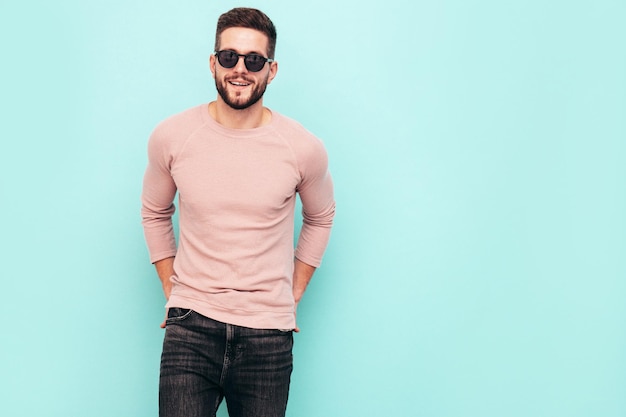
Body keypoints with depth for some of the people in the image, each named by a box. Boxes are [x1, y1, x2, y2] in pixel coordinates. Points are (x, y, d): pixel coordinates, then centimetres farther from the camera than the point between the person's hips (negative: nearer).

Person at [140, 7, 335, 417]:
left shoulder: (304, 149, -5)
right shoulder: (171, 137, -3)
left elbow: (320, 218, 13)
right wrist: (172, 291, 10)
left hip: (268, 335, 0)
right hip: (191, 327, 0)